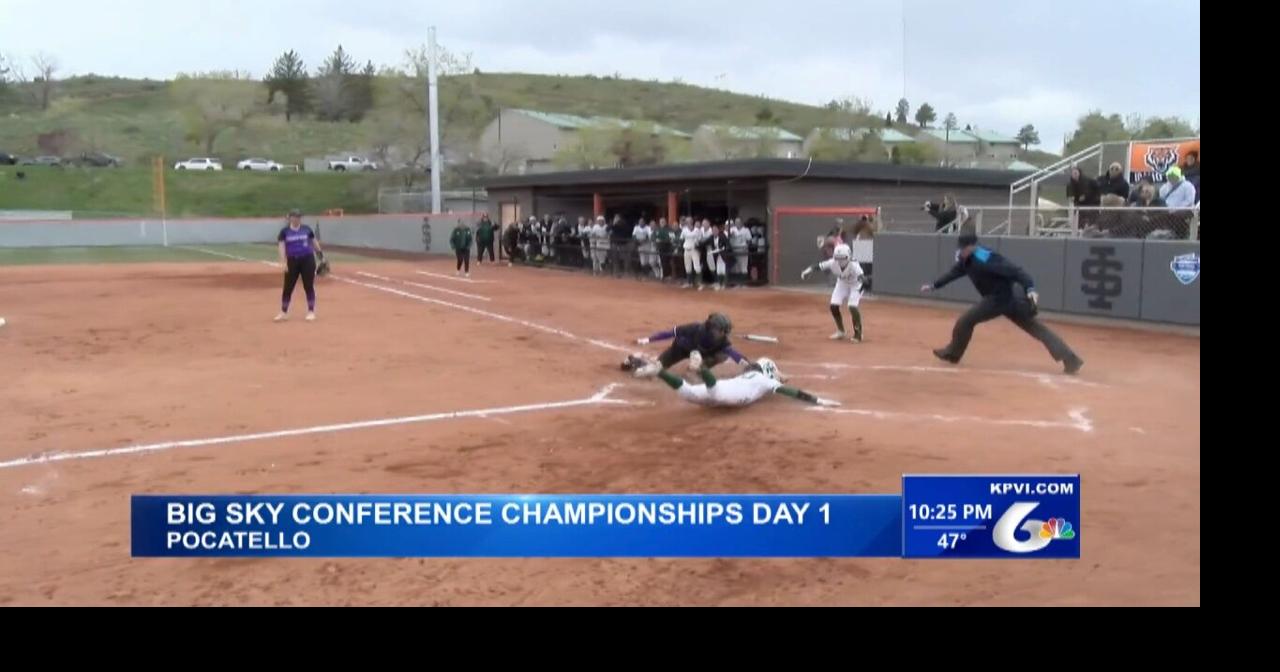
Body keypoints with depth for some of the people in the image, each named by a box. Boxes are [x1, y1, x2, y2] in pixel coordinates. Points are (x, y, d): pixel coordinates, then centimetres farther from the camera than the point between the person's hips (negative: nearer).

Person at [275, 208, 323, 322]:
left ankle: (311, 312, 9)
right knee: (288, 287, 2)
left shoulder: (307, 229, 4)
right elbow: (281, 246, -8)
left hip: (307, 260, 0)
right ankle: (284, 313, 14)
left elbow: (314, 242, 13)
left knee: (309, 286, 0)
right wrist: (283, 262, -20)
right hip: (292, 261, 0)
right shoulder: (285, 231, -1)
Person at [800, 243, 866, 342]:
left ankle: (858, 334, -4)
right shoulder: (833, 263, -25)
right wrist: (808, 270, -40)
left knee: (852, 307, -22)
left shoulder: (853, 265, -37)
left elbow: (861, 278, -44)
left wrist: (860, 293, -58)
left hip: (855, 285, -5)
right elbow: (820, 266, -23)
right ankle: (840, 331, 18)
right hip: (842, 284, 5)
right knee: (833, 306, -4)